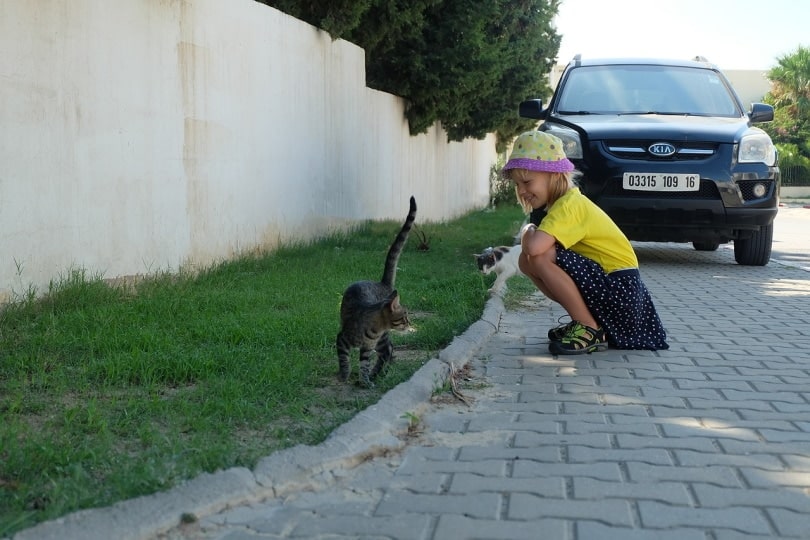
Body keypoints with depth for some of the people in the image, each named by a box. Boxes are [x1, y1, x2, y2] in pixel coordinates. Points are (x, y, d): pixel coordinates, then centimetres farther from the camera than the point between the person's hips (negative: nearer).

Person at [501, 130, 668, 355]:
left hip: (620, 289, -10)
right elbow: (529, 251, 12)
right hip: (606, 281, 10)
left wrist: (527, 231, -12)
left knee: (541, 257, -23)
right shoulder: (568, 201, 11)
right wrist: (531, 233, -10)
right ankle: (586, 320, 10)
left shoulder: (569, 205, -19)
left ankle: (590, 330, -11)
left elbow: (534, 247, -34)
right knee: (526, 262, 3)